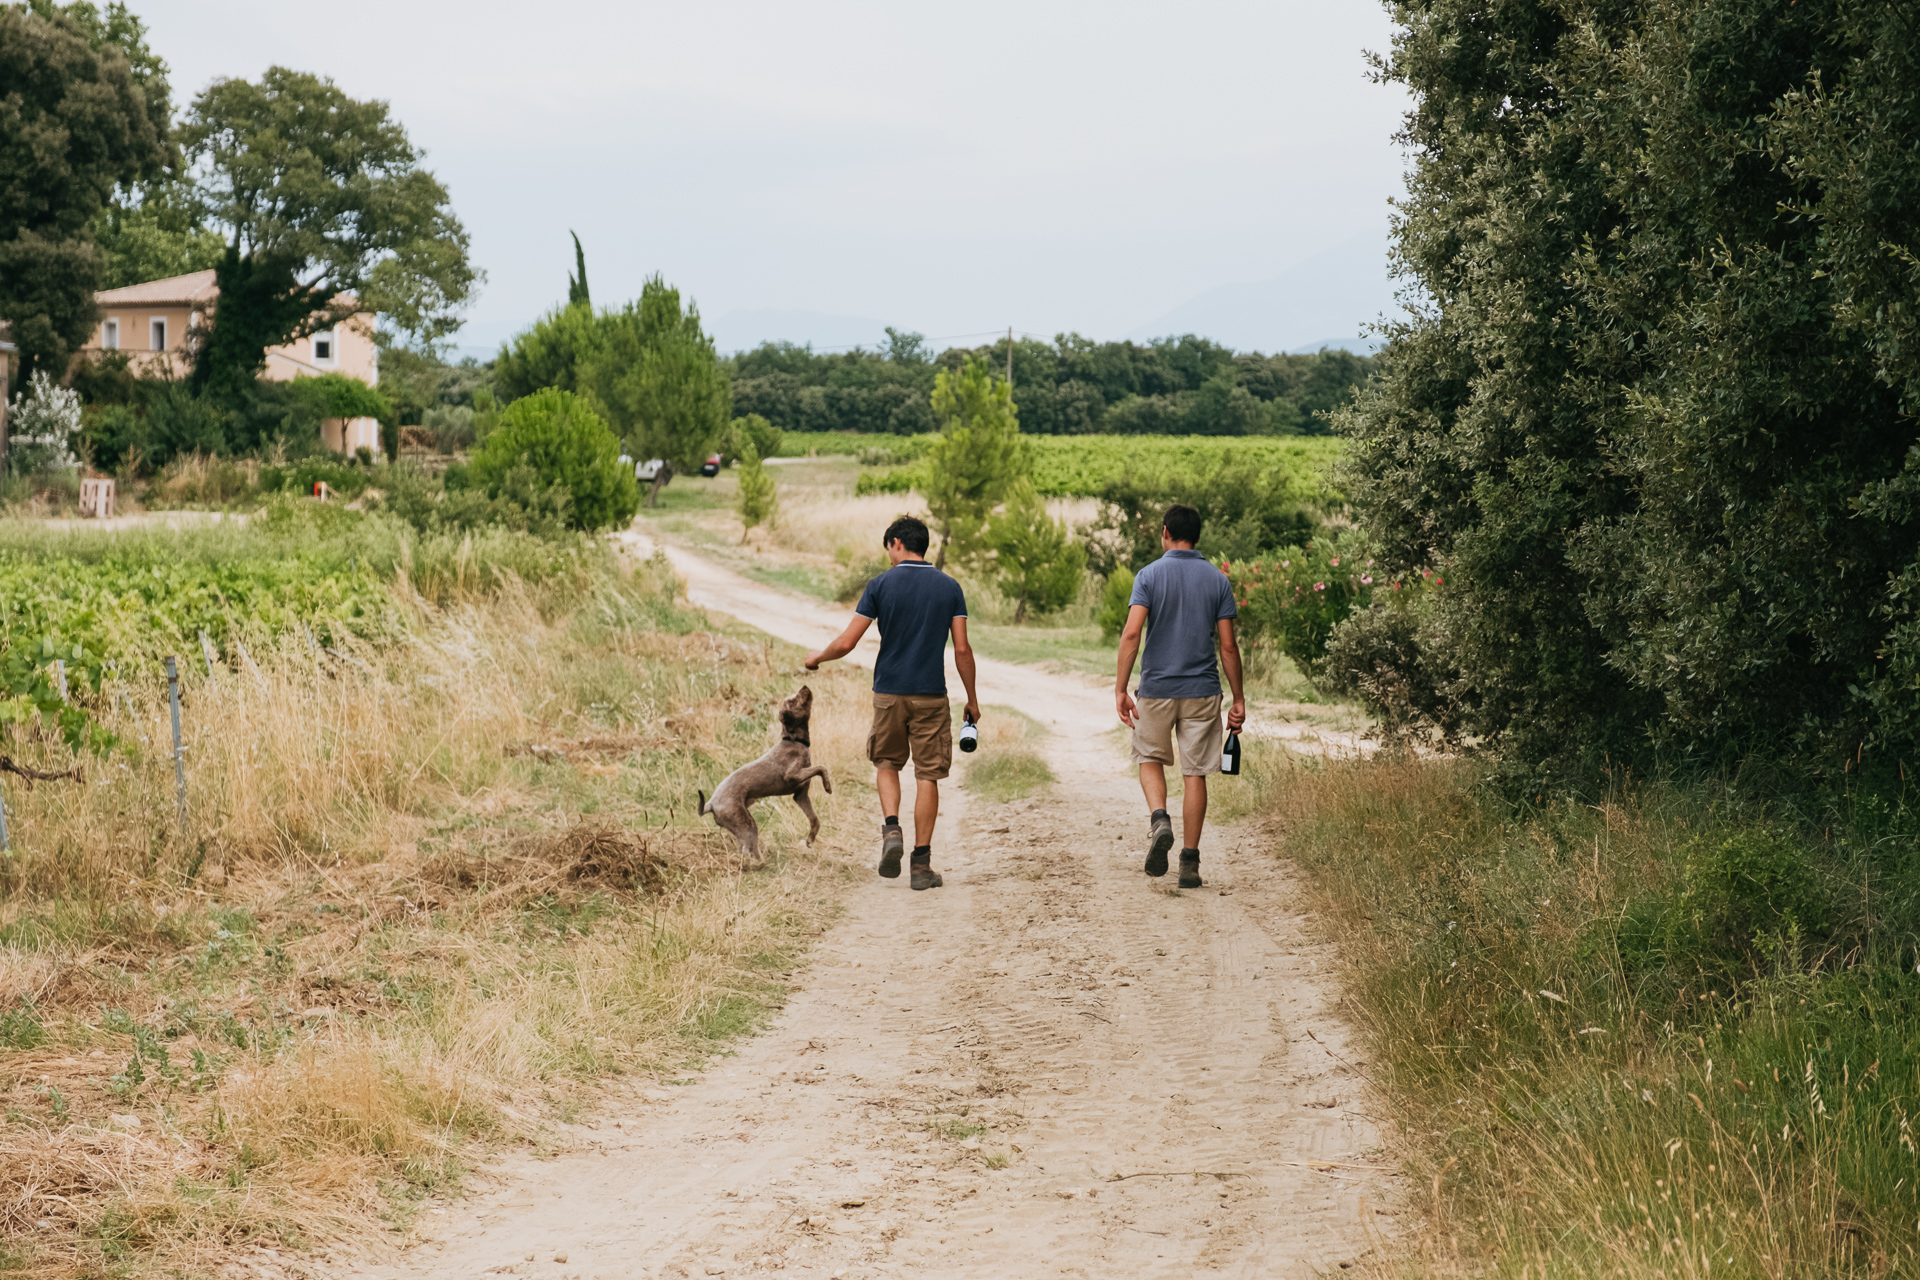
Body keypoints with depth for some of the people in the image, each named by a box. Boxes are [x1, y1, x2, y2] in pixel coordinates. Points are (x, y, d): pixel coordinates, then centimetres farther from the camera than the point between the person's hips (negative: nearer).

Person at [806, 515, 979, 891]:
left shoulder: (881, 585, -4)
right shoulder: (950, 588, 1)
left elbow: (846, 643, -4)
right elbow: (962, 650, -1)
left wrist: (818, 657, 16)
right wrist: (972, 699, 9)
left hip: (889, 693, 0)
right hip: (931, 695, 0)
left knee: (887, 763, 20)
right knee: (927, 776, 4)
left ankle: (892, 829, -4)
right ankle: (922, 865, 3)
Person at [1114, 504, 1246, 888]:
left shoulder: (1149, 575, -4)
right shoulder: (1217, 580, 2)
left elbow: (1131, 634, -14)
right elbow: (1228, 645, 0)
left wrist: (1120, 689, -11)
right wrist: (1238, 699, 6)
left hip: (1156, 688, -1)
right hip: (1202, 690, 1)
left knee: (1151, 759, 19)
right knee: (1196, 773, 6)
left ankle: (1159, 817, -9)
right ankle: (1190, 863, 7)